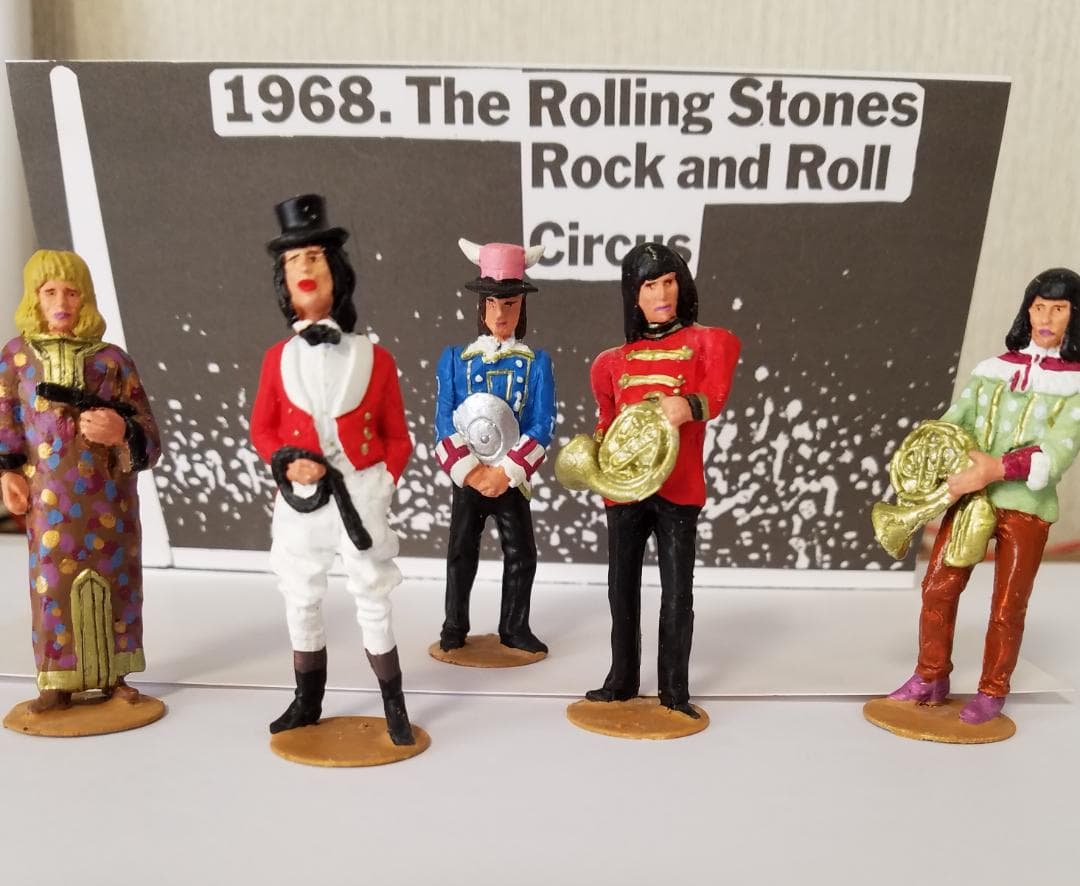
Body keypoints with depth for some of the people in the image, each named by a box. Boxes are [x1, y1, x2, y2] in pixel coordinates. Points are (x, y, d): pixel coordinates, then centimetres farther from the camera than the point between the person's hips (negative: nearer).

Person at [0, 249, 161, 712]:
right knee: (53, 584, 4)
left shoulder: (112, 358, 0)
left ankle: (113, 675, 21)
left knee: (113, 581, 7)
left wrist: (121, 433, -22)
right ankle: (58, 682, 17)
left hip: (108, 497, 0)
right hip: (48, 497, 0)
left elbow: (148, 437, -2)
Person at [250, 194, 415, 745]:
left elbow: (397, 437, 1)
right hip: (299, 498, 3)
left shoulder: (374, 357, -5)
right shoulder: (278, 358, 1)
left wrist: (381, 487, -11)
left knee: (374, 605, 7)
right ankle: (308, 703, 33)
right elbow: (262, 428, 7)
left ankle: (395, 709, 21)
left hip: (360, 497, -2)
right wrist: (285, 464, -11)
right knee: (301, 604, 15)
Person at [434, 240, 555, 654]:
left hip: (512, 476, 0)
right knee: (461, 553, 9)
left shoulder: (537, 363, -1)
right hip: (467, 475, 0)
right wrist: (471, 471, -16)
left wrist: (506, 472, -16)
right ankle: (454, 627, 24)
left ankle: (515, 628, 24)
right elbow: (445, 421, -6)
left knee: (521, 555, 7)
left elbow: (542, 426, -8)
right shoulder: (455, 359, 0)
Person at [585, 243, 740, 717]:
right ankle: (622, 679, 27)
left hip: (678, 486, -3)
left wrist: (690, 406, -37)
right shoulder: (614, 360, 13)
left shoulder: (705, 341, 3)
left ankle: (675, 691, 14)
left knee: (676, 591, 1)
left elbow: (715, 393, -15)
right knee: (622, 586, 11)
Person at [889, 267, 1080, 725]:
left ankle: (992, 692, 25)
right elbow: (949, 425, 4)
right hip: (969, 497, 3)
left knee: (1007, 607, 7)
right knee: (937, 588, 4)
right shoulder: (993, 368, 8)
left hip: (1025, 509, -3)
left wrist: (997, 469, -31)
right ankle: (931, 679, 21)